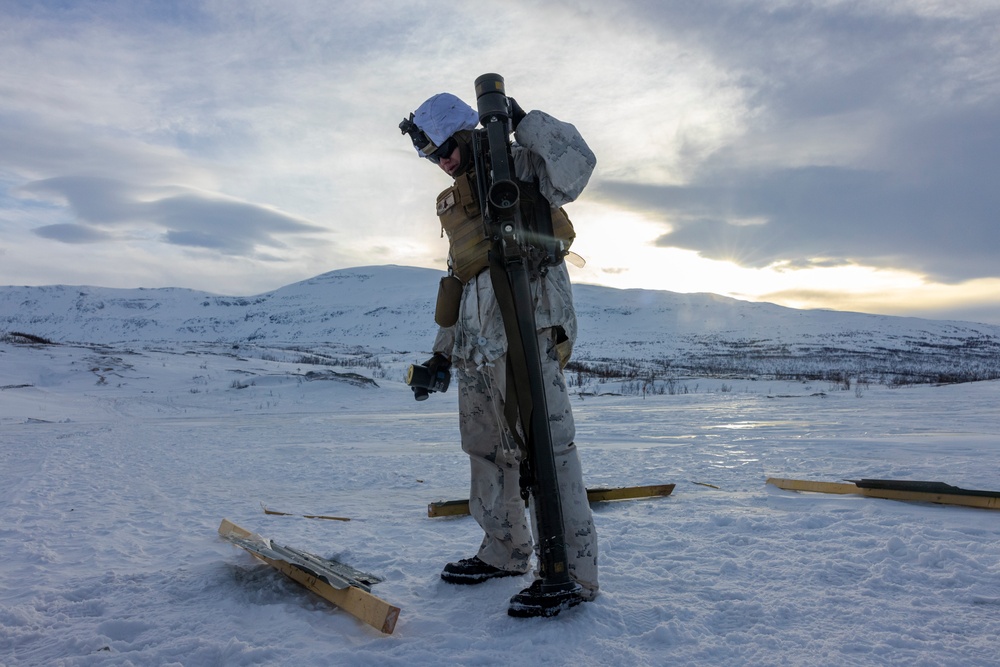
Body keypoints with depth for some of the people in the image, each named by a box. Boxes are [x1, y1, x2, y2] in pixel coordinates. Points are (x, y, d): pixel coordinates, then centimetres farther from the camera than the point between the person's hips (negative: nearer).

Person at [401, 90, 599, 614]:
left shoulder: (520, 167, 5)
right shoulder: (453, 203, 26)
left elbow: (575, 164, -15)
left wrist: (522, 120, -13)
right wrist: (443, 350, 24)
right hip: (475, 345, 9)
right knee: (486, 449, 12)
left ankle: (572, 570, -6)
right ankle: (504, 551, 26)